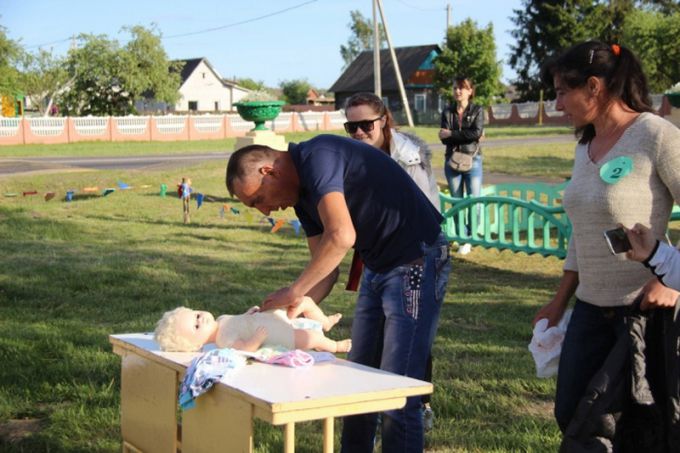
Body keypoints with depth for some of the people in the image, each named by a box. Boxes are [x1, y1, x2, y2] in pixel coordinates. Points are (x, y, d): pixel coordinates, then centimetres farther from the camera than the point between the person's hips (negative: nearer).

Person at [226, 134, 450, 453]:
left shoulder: (317, 157, -18)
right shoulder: (304, 194, 11)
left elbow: (341, 237, -30)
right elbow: (325, 268, 12)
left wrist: (294, 291, -21)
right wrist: (294, 310, -1)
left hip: (415, 265, -10)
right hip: (377, 268, 10)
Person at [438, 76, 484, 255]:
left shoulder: (477, 111, 1)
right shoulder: (447, 112, 8)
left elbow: (476, 133, -15)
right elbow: (444, 138, -5)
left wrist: (452, 134, -12)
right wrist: (467, 136, -14)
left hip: (472, 160, -2)